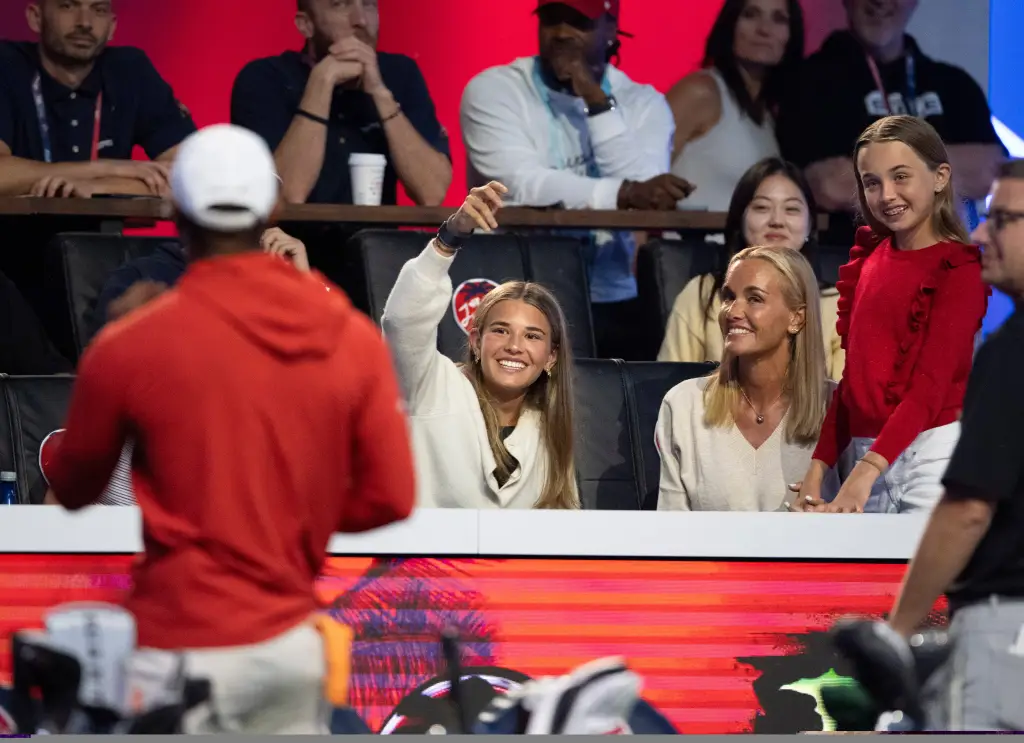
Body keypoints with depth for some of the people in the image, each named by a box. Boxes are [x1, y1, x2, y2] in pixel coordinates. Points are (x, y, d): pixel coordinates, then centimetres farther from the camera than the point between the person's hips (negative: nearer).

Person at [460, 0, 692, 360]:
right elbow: (521, 186, -17)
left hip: (615, 302, 3)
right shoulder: (494, 90, 0)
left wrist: (596, 100, -11)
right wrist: (625, 194, -28)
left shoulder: (644, 103, 8)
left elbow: (646, 200, -10)